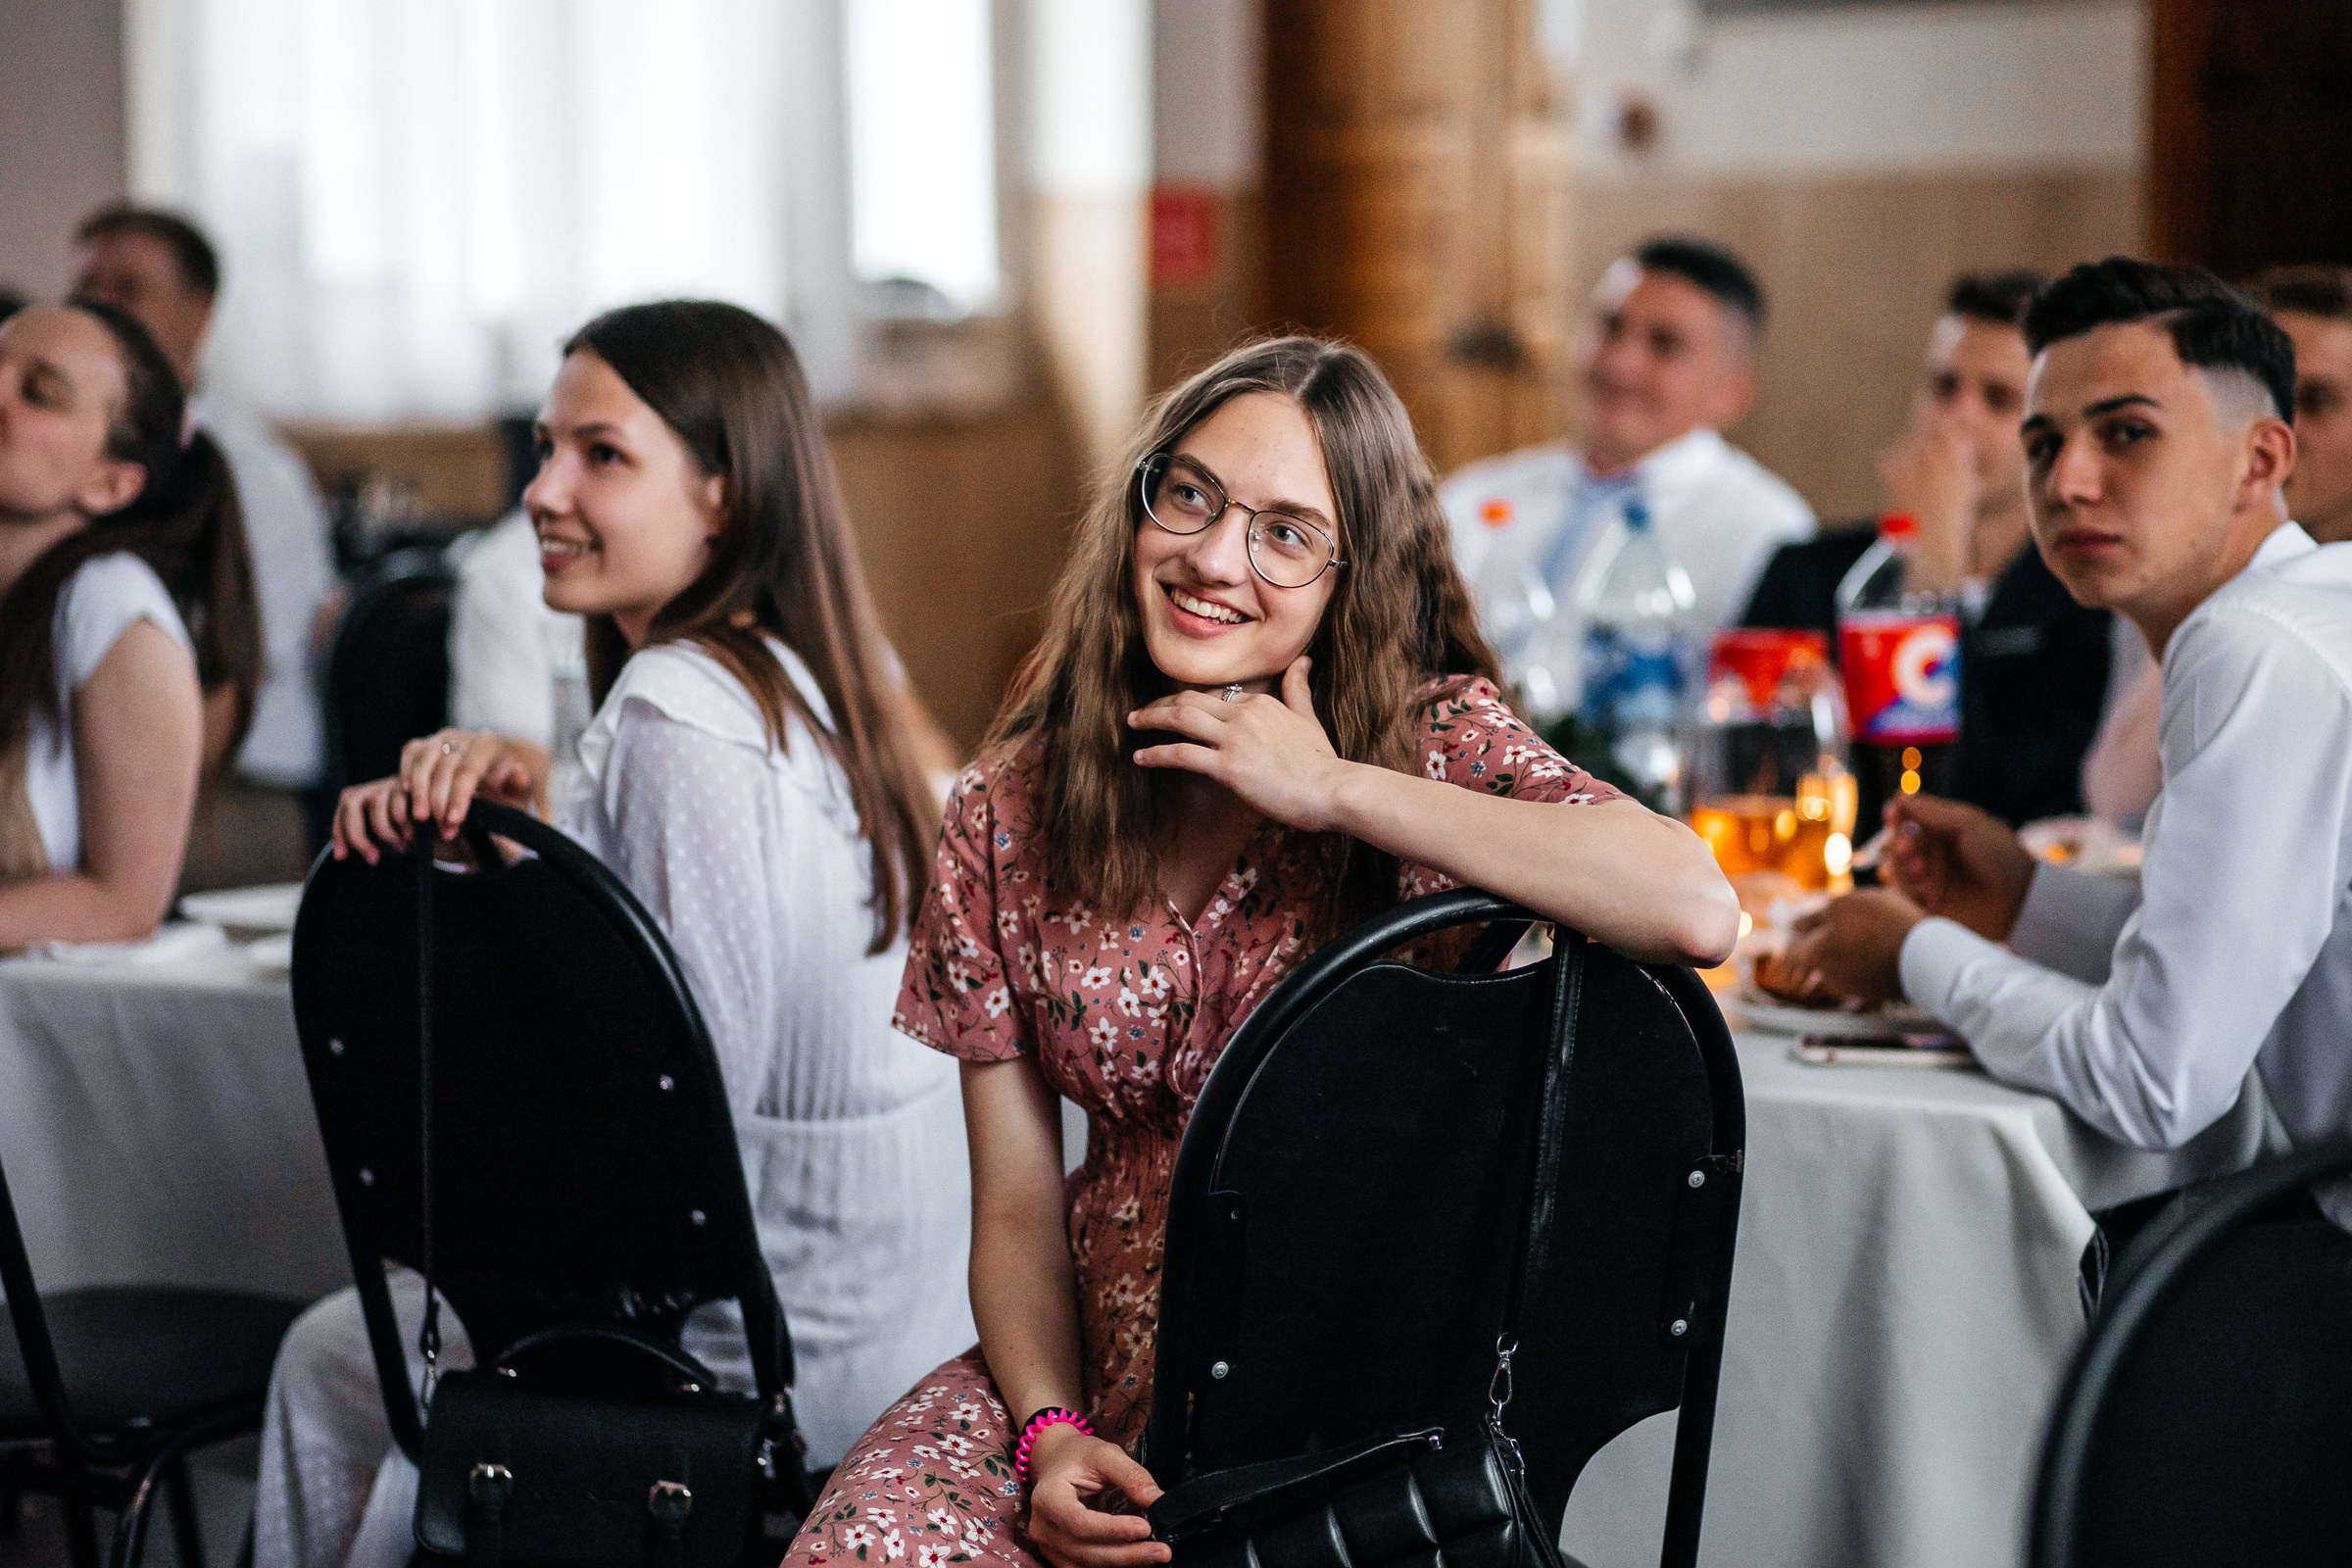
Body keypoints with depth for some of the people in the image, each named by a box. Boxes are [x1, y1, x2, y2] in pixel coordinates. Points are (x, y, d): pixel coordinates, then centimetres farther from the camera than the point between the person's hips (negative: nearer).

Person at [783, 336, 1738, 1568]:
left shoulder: (1435, 740, -6)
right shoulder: (1009, 819, 4)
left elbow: (1694, 910, -27)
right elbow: (1016, 1209, 4)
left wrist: (1339, 791, -20)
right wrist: (1048, 1433, -16)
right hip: (1091, 1367, 2)